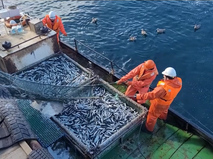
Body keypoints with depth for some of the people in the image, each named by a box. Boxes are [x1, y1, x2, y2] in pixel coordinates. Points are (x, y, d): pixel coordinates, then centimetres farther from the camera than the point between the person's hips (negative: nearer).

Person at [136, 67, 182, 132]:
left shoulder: (164, 87, -46)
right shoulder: (179, 81, -25)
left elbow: (152, 95, -46)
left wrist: (139, 96, -42)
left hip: (159, 104, -7)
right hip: (167, 102, 7)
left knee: (152, 115, 20)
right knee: (164, 110, 39)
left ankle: (148, 128, 45)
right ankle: (162, 117, 72)